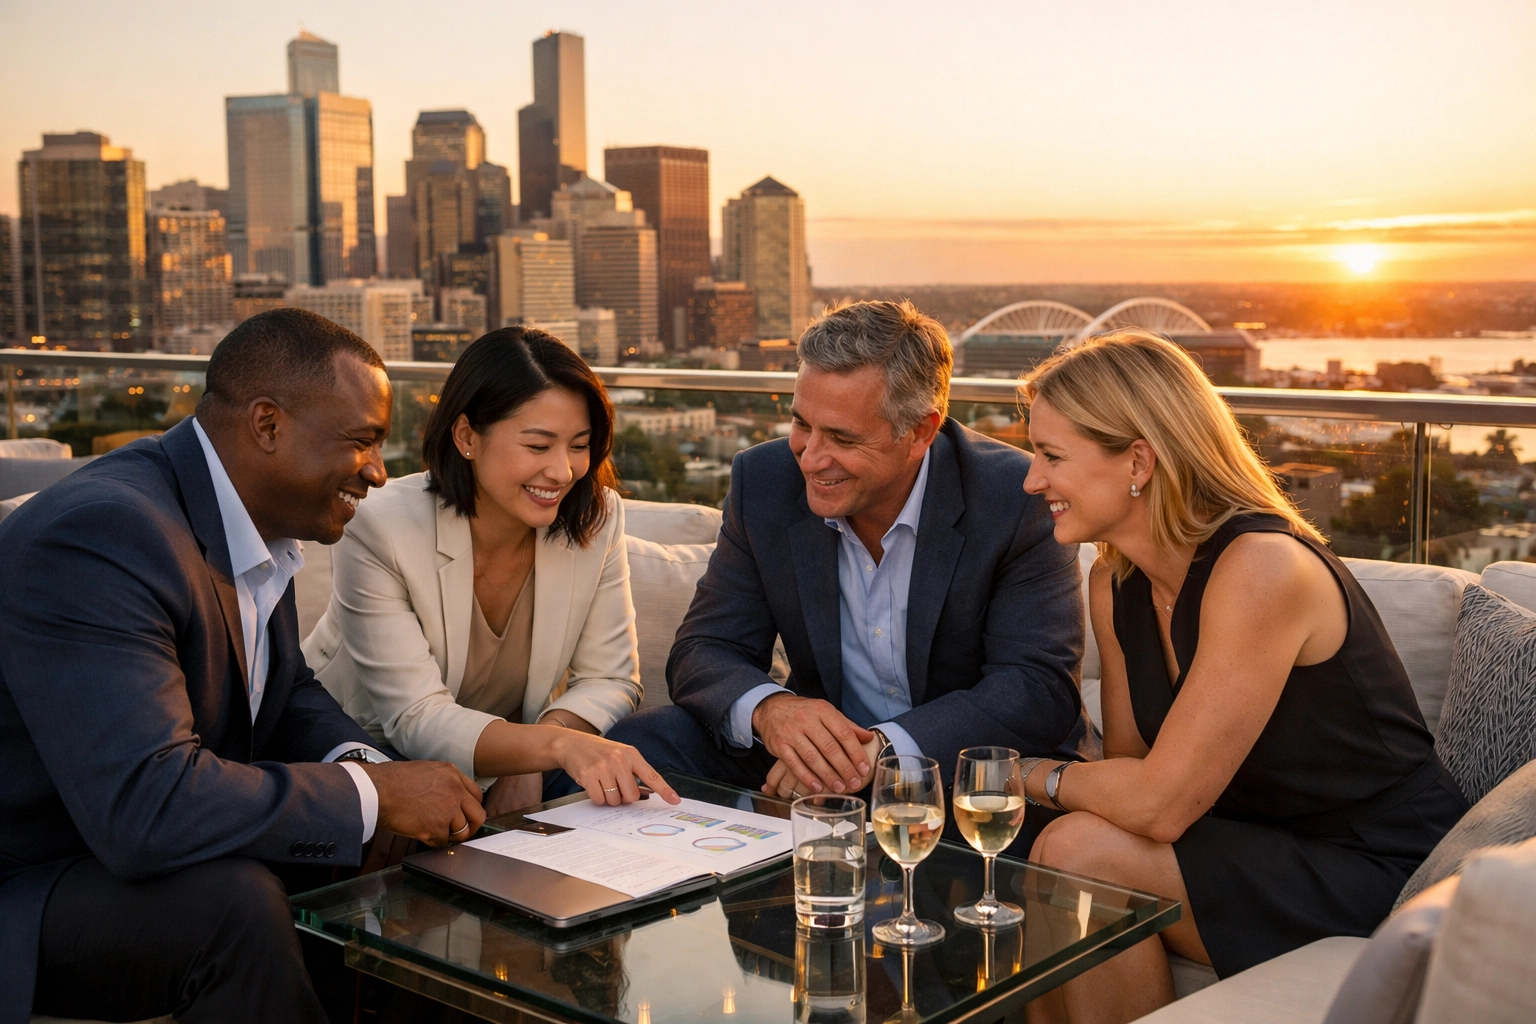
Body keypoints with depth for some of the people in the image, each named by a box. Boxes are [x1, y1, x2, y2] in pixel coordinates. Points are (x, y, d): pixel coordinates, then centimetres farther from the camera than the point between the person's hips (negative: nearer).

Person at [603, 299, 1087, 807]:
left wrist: (884, 750, -34)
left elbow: (1040, 687, -20)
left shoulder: (1018, 498, -17)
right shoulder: (762, 481, -6)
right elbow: (704, 650, -4)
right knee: (640, 744, -19)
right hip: (819, 764, 3)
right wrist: (767, 709, -29)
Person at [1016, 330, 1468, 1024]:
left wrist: (1038, 776, -8)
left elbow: (1161, 801, -24)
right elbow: (1130, 762, 3)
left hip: (1385, 876, -7)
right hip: (1260, 848, 7)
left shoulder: (1260, 569, -24)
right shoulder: (1115, 582, 2)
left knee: (1081, 852, -21)